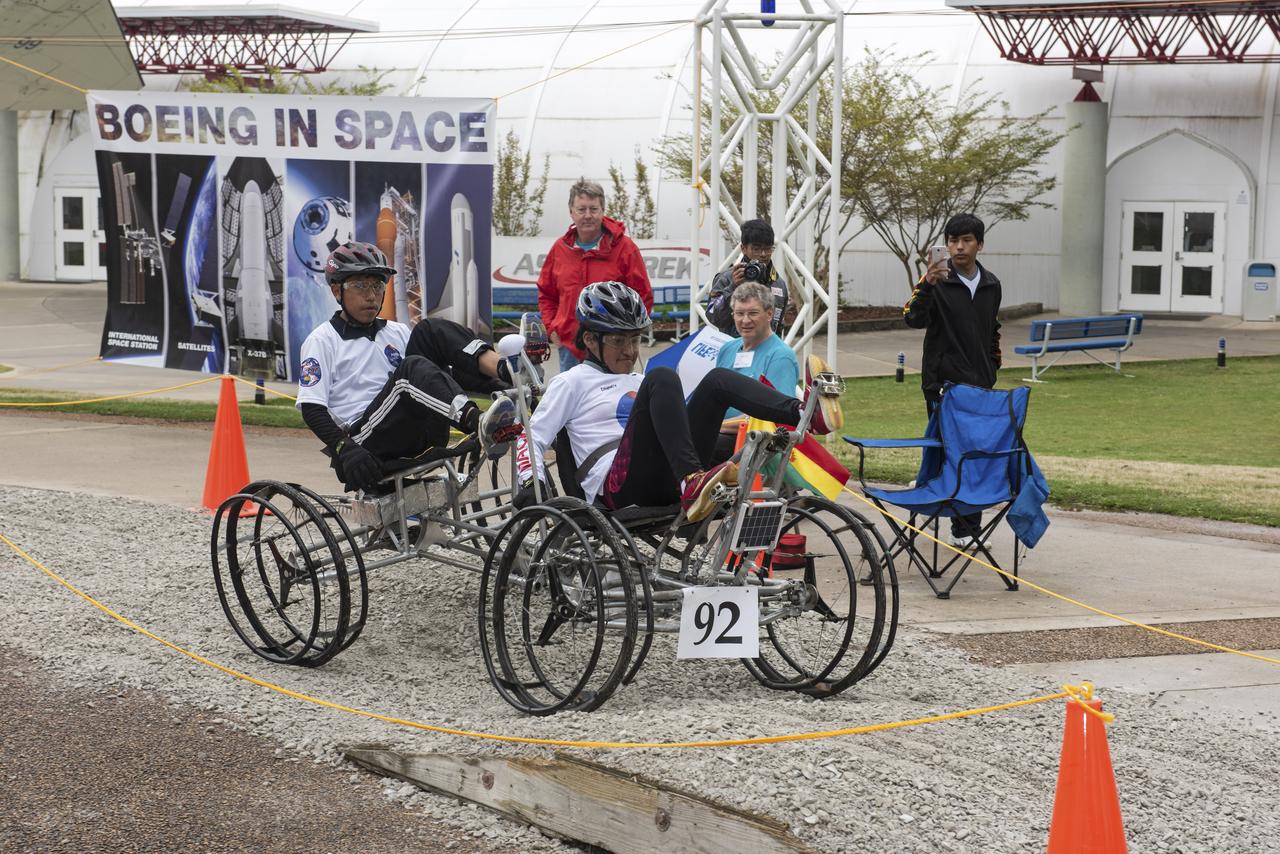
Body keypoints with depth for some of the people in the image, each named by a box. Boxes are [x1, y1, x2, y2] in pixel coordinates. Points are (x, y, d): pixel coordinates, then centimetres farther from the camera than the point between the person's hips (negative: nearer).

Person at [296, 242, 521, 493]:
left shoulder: (398, 332, 23)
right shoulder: (322, 340, 6)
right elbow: (312, 409, -4)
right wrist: (346, 451, -19)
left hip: (415, 436, 5)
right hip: (365, 441, -5)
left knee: (433, 331, -8)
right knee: (413, 368, -31)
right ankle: (481, 424, -53)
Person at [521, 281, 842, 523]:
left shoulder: (639, 384, 35)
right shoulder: (572, 382, 15)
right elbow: (534, 437, 7)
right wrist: (532, 485, -11)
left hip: (669, 480, 6)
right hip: (620, 486, -6)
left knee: (718, 379, -6)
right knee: (662, 377, -26)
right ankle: (692, 481, -47)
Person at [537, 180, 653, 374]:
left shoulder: (624, 247, -3)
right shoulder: (560, 248, 8)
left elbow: (643, 297, -1)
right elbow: (546, 294, 20)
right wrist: (551, 327, 7)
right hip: (570, 347, 4)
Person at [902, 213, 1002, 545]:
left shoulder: (991, 284, 11)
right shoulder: (937, 280, -5)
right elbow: (914, 318, -21)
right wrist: (927, 285, -35)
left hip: (981, 384, 5)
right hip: (944, 383, -5)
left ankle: (971, 526, 13)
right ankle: (963, 527, -2)